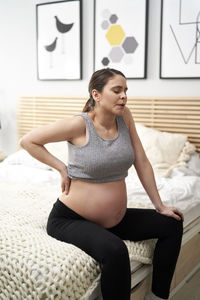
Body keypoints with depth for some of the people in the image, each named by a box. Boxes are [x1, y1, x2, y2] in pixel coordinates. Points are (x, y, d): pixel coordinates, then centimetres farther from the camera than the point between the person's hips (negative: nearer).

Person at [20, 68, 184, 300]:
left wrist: (160, 206, 4)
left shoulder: (124, 117, -1)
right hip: (70, 219, -7)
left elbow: (141, 162, 3)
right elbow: (27, 141, -8)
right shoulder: (79, 124, -17)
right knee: (115, 251, -35)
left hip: (115, 219, 7)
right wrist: (62, 168, -12)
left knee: (172, 224, 7)